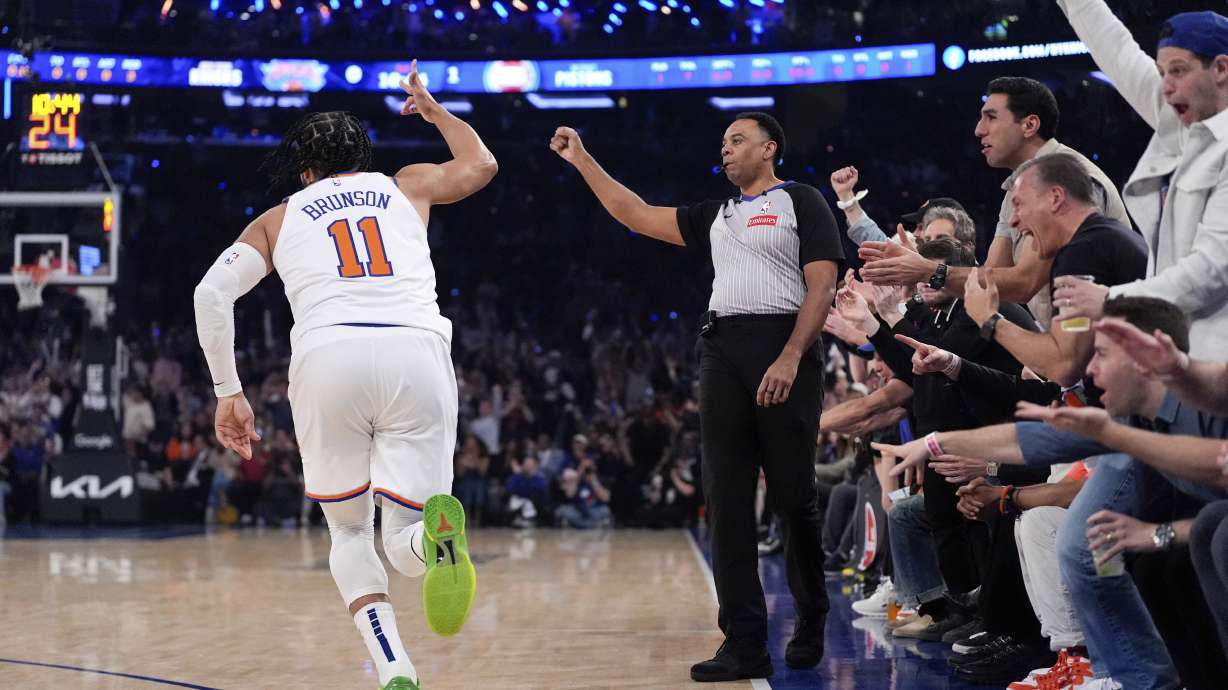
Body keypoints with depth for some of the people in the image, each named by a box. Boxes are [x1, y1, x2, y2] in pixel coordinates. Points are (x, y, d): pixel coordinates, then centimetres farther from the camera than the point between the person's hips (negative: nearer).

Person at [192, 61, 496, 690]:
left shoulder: (280, 217, 26)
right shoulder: (408, 185, 29)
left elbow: (212, 292, 12)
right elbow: (482, 165, 48)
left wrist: (228, 392, 18)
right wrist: (431, 108, 63)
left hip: (326, 355, 0)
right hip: (416, 352, 0)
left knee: (349, 530, 20)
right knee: (406, 544, 9)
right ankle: (437, 530, -31)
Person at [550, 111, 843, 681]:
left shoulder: (800, 202, 3)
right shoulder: (715, 216, 22)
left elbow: (822, 286, -6)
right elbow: (636, 215, 22)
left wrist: (791, 358, -17)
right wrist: (582, 161, 17)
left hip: (782, 349, -6)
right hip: (722, 352, 6)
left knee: (793, 498, -1)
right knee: (726, 502, -2)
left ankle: (811, 626, 16)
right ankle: (745, 643, -2)